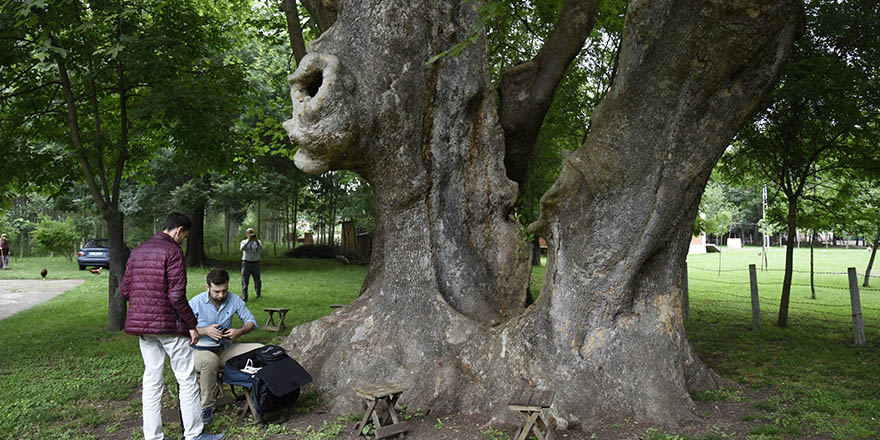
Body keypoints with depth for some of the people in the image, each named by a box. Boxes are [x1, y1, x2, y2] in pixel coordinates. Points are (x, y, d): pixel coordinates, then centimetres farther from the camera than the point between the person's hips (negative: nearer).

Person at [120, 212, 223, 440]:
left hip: (141, 325, 7)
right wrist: (192, 325, -10)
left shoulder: (137, 251, 11)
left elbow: (124, 290, 12)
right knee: (187, 379, 4)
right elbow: (177, 295, -18)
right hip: (169, 326, -7)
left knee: (152, 380, 12)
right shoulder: (173, 251, -13)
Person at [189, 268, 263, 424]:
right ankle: (207, 406, -25)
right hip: (201, 351, -4)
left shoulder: (234, 300, -1)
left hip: (225, 349, 4)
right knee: (210, 359, -41)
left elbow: (251, 321, 6)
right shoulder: (196, 303, -11)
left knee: (260, 350, -15)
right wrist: (205, 331, -23)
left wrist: (240, 331, -16)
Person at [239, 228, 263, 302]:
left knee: (257, 281, 10)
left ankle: (258, 292, 39)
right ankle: (244, 298, -9)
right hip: (246, 263, -1)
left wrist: (256, 241, -29)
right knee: (244, 282, -9)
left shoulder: (258, 241, 4)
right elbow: (242, 249, -20)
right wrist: (248, 240, -30)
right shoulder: (244, 242, 3)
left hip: (256, 264, 1)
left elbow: (261, 249, -16)